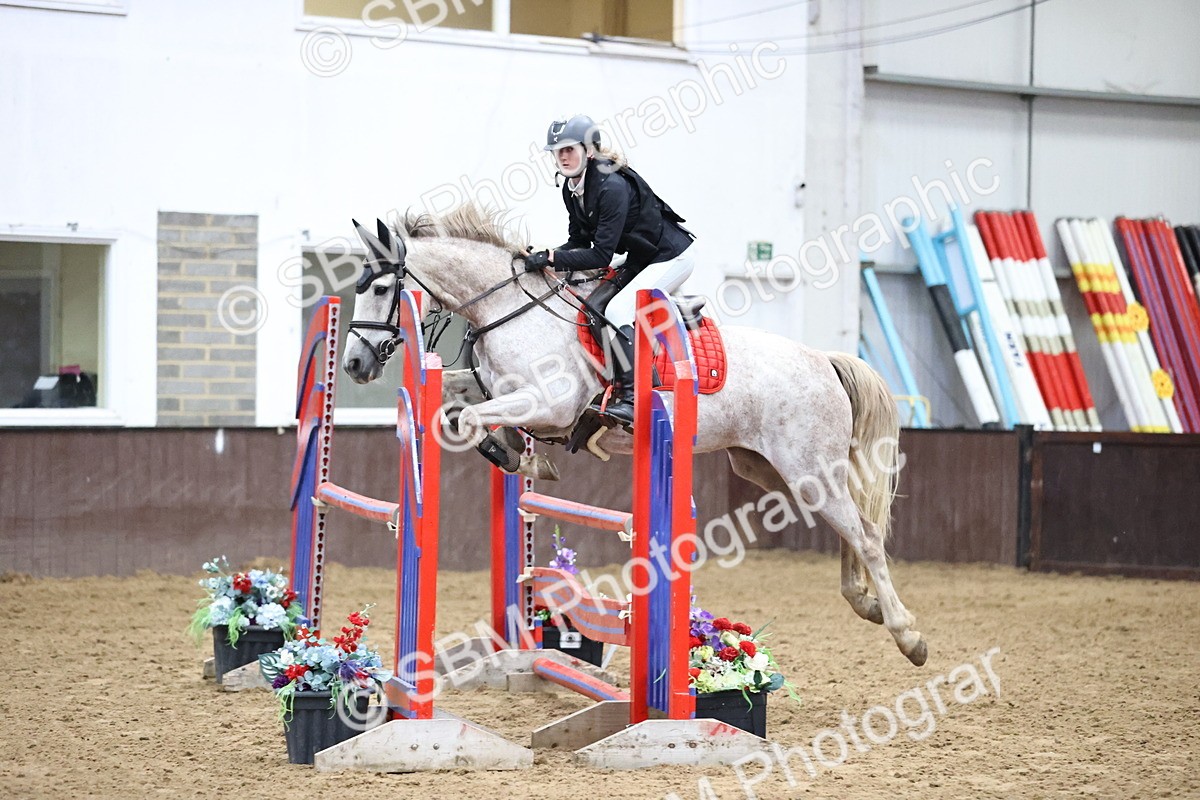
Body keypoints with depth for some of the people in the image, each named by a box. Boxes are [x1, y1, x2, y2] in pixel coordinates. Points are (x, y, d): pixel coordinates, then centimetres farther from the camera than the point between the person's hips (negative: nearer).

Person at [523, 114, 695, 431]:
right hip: (641, 261, 9)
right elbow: (579, 243, 6)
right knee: (593, 307, -6)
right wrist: (545, 257, -12)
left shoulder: (611, 187, -28)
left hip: (671, 258, -9)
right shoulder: (572, 189, 0)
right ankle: (623, 385, -3)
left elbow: (601, 254, -29)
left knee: (617, 310, -23)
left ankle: (634, 399, -24)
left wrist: (552, 258, -30)